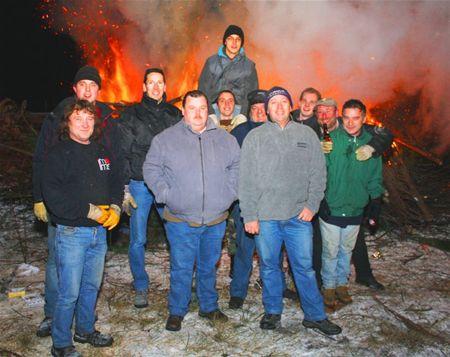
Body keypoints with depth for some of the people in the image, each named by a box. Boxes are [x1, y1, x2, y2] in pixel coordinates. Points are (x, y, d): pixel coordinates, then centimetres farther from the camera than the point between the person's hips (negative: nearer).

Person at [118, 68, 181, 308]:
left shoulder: (174, 114, 10)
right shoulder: (132, 115, 5)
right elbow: (122, 153, 2)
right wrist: (124, 188, -5)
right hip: (140, 184, -1)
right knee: (138, 240, 3)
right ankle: (141, 287, 21)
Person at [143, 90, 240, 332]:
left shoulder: (225, 139, 5)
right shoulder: (166, 139, -2)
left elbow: (237, 167, 13)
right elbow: (151, 169, 2)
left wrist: (229, 193, 2)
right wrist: (165, 194, -7)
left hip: (216, 219, 3)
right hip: (181, 220, -2)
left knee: (209, 266, 18)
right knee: (181, 268, 5)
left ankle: (209, 307, 36)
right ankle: (176, 312, 24)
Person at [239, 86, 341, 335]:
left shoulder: (307, 135, 6)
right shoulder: (255, 137, 1)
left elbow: (318, 173, 7)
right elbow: (246, 180, -1)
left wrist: (311, 205, -3)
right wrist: (249, 216, -6)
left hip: (299, 215, 1)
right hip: (265, 217, 0)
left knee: (304, 266, 8)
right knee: (269, 266, 12)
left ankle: (315, 315, 23)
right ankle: (272, 311, 30)